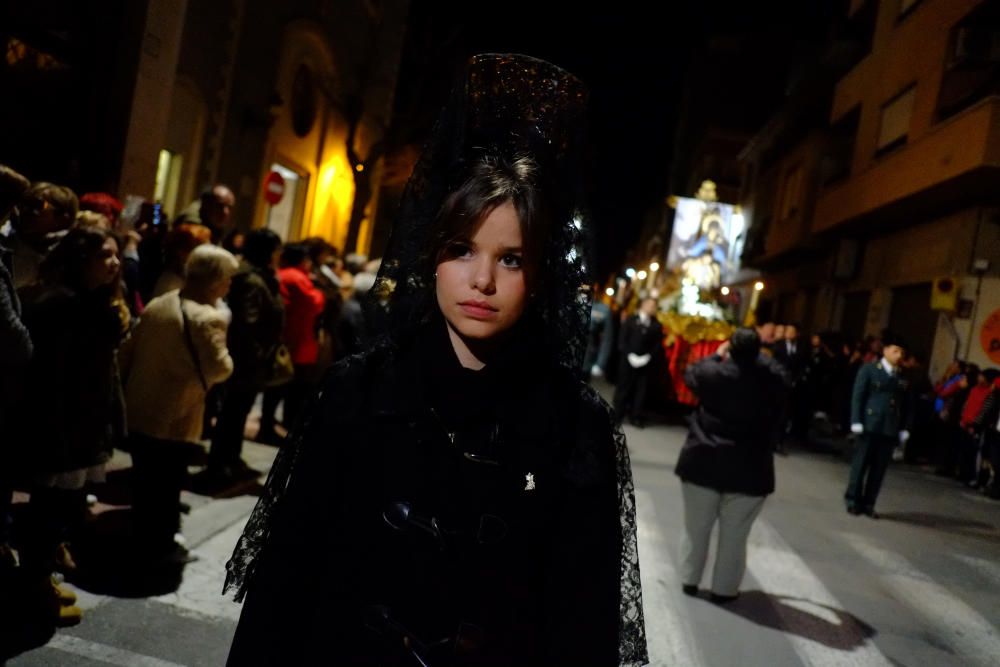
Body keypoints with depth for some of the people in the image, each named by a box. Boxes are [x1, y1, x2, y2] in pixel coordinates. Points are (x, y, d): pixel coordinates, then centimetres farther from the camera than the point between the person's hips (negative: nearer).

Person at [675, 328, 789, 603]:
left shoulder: (714, 373, -11)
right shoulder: (773, 380, -10)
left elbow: (691, 373, 10)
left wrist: (717, 356, 21)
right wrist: (757, 355, 16)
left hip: (703, 462, 0)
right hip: (750, 469, 0)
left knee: (696, 527, 15)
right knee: (734, 536, 11)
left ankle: (689, 580, 27)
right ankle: (724, 589, 21)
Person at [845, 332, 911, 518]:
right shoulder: (869, 370, 2)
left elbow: (906, 404, 9)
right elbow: (857, 396, -3)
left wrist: (904, 428, 3)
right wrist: (856, 422, -11)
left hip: (890, 429, 3)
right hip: (870, 425, -3)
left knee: (879, 468, 4)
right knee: (861, 464, 2)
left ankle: (868, 503, 11)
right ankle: (853, 501, 11)